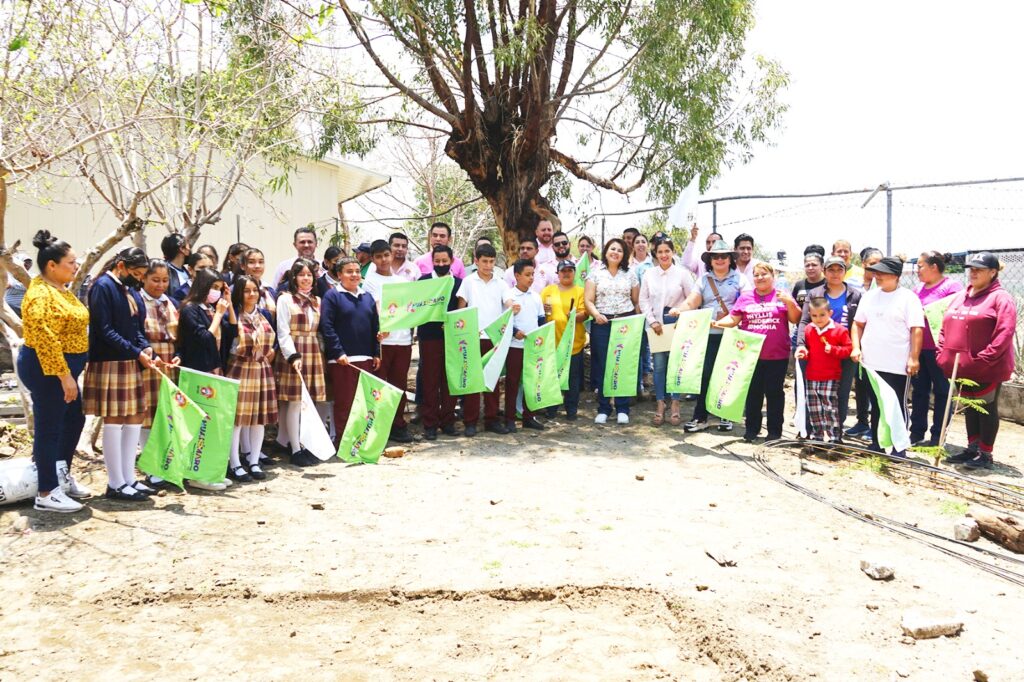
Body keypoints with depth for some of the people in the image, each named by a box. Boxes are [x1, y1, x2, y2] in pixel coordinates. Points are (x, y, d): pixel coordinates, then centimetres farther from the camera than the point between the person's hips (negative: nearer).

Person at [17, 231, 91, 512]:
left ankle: (62, 473, 35)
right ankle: (47, 494, 8)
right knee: (48, 427, -2)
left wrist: (70, 373, 21)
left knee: (75, 419, 19)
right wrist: (64, 376, -26)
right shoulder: (40, 294, -19)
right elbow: (45, 339, -26)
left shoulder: (60, 290, 13)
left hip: (63, 367, 10)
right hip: (46, 369, -10)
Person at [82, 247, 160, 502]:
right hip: (109, 364, -8)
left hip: (131, 365, 8)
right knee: (114, 421, -3)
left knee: (135, 419, 9)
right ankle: (116, 484, 6)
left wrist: (146, 348, -3)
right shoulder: (103, 287, -11)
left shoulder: (131, 289, 14)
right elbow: (105, 330, -17)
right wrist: (136, 352, -20)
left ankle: (129, 478, 18)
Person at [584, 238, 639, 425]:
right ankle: (603, 409, 9)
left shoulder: (630, 275, 10)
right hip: (602, 324, -1)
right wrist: (596, 314, -19)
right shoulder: (595, 274, 6)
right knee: (602, 367, 0)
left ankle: (622, 409, 9)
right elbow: (588, 300, -1)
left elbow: (637, 301, 11)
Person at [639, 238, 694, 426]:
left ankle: (675, 407, 8)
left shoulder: (683, 273, -1)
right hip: (656, 324, 2)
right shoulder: (649, 274, 5)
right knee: (659, 366, 2)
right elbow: (643, 300, 6)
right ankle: (660, 406, 9)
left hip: (677, 324, -2)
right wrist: (653, 321, -4)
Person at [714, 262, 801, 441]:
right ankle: (751, 428, 19)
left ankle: (775, 430, 16)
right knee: (753, 392, 9)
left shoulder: (782, 296, 3)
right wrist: (717, 323, -13)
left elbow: (795, 319, 0)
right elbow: (733, 319, 4)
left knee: (774, 392, 6)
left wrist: (790, 303, -16)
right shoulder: (745, 297, 8)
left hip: (777, 356, -2)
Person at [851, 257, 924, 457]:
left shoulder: (908, 298, -7)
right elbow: (858, 324, 15)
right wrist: (856, 347, 3)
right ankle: (876, 444, 25)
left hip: (897, 366, -5)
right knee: (876, 406, 14)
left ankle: (898, 447, 14)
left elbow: (917, 330, -11)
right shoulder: (869, 296, 9)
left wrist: (914, 358, -17)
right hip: (871, 363, 5)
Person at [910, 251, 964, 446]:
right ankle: (917, 432, 22)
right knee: (919, 390, 13)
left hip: (938, 349, -7)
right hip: (918, 347, 7)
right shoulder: (919, 288, 15)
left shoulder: (951, 286, -8)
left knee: (941, 392, 4)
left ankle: (938, 435, 11)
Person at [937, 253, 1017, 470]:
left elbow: (1004, 333, -18)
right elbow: (945, 328, 16)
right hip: (961, 367, 7)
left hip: (987, 369, -7)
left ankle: (985, 454, 14)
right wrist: (942, 353, 4)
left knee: (987, 408, 5)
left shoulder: (1000, 298, -9)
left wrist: (984, 359, -24)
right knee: (970, 408, 16)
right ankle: (972, 449, 28)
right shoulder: (959, 297, 13)